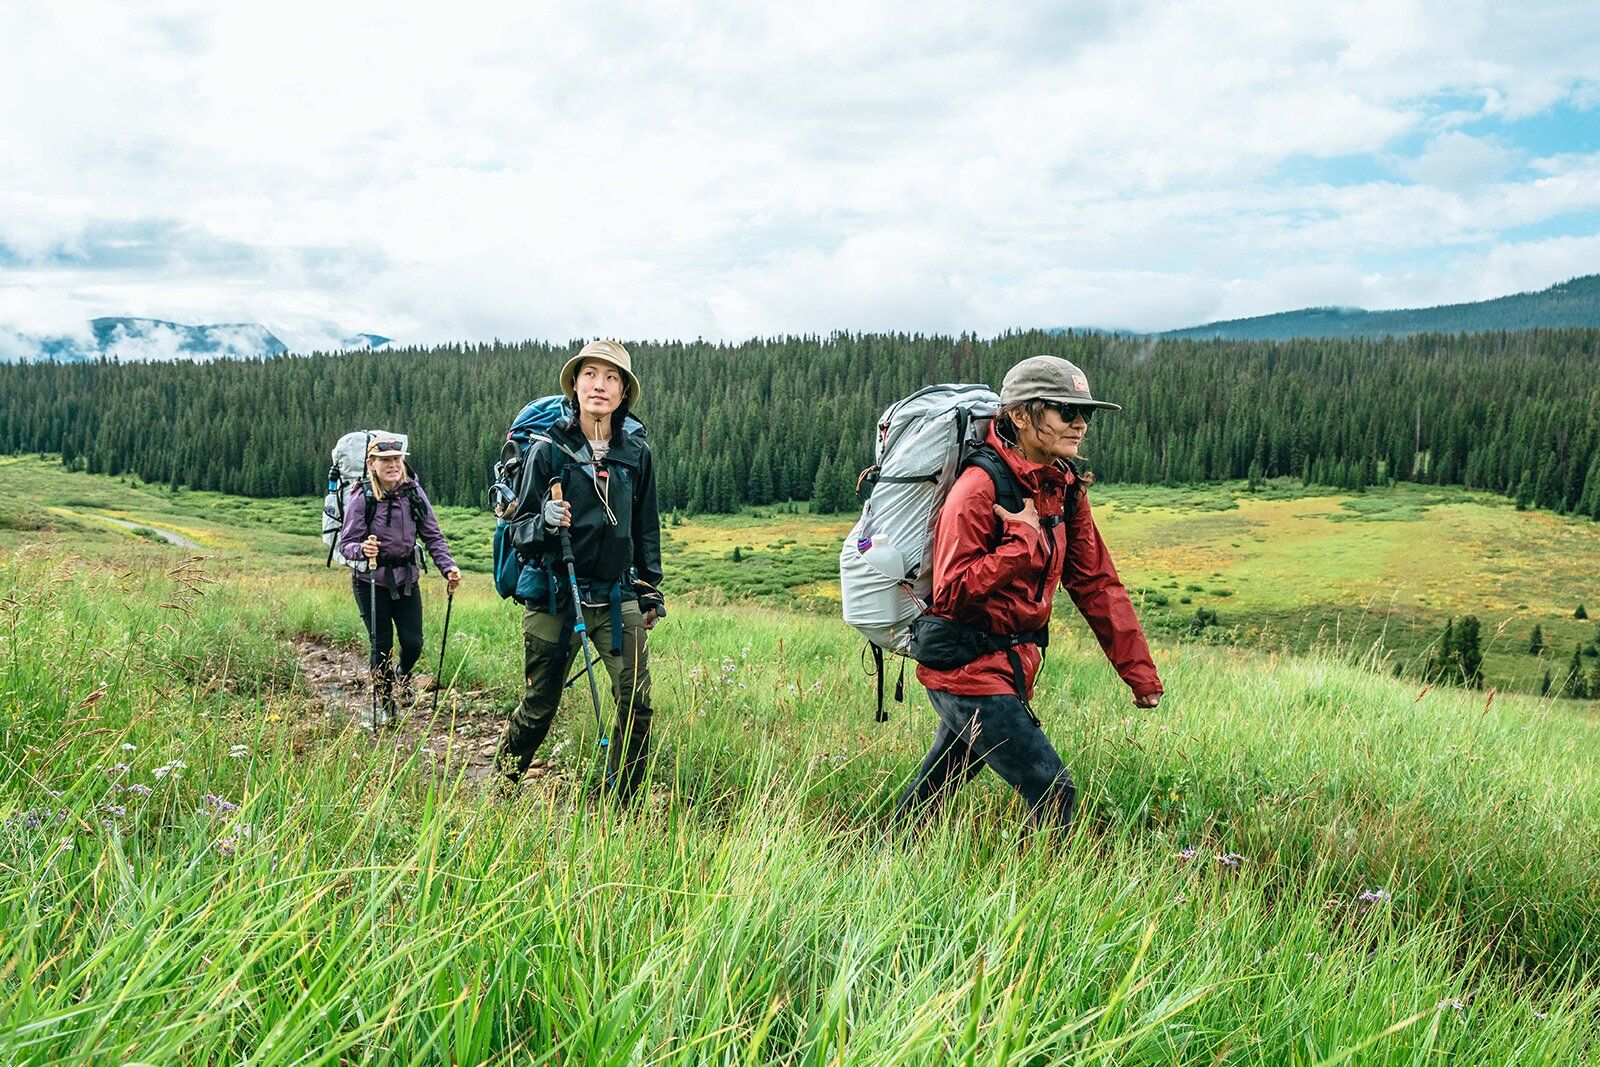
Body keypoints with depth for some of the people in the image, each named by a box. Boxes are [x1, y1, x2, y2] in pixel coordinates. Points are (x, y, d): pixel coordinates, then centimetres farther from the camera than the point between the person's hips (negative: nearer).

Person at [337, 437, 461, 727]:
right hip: (371, 581, -3)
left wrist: (448, 567, -10)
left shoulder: (413, 492, -4)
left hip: (407, 579, 3)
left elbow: (432, 536, 1)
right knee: (382, 645, 2)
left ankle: (403, 677, 36)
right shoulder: (362, 498, -13)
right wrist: (362, 550, -34)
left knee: (413, 642, 0)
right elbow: (346, 543, -12)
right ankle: (385, 706, 23)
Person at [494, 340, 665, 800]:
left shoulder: (636, 453, 7)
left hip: (618, 598, 2)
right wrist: (545, 523, -20)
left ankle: (620, 805, 12)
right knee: (538, 706, 7)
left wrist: (650, 590, 15)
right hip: (555, 595, -2)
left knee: (636, 704, -6)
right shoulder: (549, 450, -2)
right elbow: (518, 528, 1)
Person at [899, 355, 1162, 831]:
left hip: (1011, 664, 8)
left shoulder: (1063, 486, 5)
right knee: (1051, 790, -8)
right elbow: (951, 591, -23)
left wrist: (1140, 673, 7)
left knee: (936, 786, 21)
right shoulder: (979, 486, -19)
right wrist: (1023, 541, -24)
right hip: (967, 668, -8)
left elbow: (1097, 582, 8)